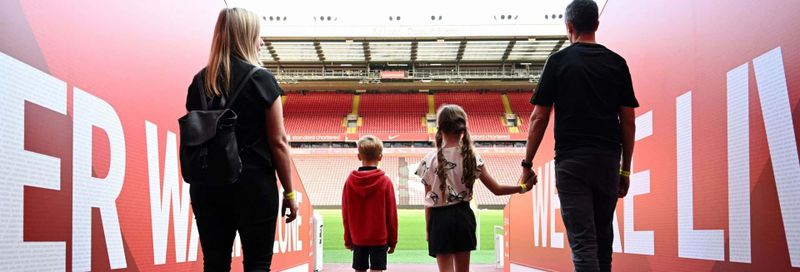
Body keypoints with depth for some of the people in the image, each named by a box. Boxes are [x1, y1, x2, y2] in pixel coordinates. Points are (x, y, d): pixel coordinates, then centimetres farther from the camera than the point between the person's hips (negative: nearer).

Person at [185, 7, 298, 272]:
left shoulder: (199, 81, 6)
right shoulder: (261, 80, -6)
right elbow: (278, 142, -7)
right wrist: (289, 192, 0)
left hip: (207, 184, 4)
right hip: (253, 183, -4)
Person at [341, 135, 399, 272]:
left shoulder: (350, 181, -3)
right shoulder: (385, 182, -10)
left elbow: (345, 214, 3)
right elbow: (391, 214, -5)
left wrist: (348, 238, 13)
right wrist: (393, 240, 5)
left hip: (357, 238, 3)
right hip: (379, 238, -3)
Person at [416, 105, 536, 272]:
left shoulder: (430, 160, -6)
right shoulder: (471, 157, -3)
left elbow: (428, 201, -3)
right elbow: (496, 189, -1)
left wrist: (428, 230, 6)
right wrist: (523, 187, 13)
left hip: (439, 220, -2)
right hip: (462, 216, 2)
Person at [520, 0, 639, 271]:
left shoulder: (558, 61, 0)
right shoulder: (617, 63, 8)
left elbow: (539, 118, -3)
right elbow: (628, 121, 7)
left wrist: (527, 163, 5)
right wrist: (626, 169, 14)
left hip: (571, 160, -3)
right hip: (608, 160, 3)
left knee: (582, 240, -6)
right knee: (602, 236, 16)